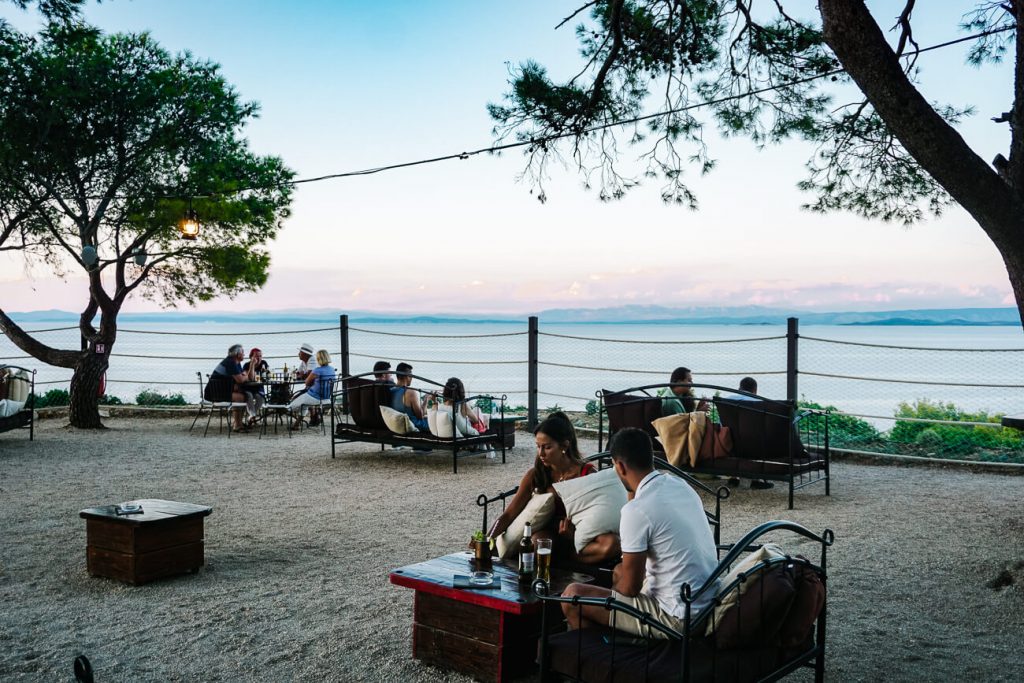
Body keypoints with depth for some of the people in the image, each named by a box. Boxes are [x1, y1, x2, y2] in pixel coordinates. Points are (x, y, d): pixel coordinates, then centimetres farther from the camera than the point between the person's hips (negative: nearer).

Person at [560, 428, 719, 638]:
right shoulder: (680, 485, 3)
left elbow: (630, 587, -14)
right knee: (619, 571, 29)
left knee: (572, 597, -1)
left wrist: (615, 588, 7)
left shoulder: (637, 510, -22)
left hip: (679, 620, -9)